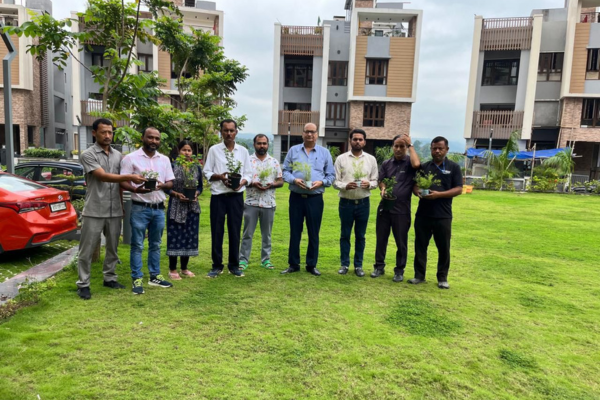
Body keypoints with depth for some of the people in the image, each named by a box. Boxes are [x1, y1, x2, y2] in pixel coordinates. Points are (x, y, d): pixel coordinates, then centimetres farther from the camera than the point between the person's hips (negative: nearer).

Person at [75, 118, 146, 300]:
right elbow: (103, 176, -19)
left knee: (113, 248, 14)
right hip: (94, 211, -5)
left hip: (114, 211, 5)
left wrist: (122, 206, 13)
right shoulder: (88, 154, -6)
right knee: (87, 250, 4)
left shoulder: (117, 155, 11)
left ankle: (109, 278, 28)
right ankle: (83, 284, 14)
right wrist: (130, 177, -29)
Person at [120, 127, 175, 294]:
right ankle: (137, 279, 9)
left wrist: (162, 185, -13)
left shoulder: (164, 159, 10)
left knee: (155, 245, 13)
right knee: (137, 245, 1)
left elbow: (171, 183, 10)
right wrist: (136, 189, -27)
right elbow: (123, 182, -7)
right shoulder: (130, 158, -4)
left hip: (159, 208, 5)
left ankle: (154, 276, 24)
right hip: (140, 208, -4)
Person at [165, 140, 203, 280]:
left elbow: (200, 186, 11)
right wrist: (177, 194, -17)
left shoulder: (197, 167, 7)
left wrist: (196, 194, -9)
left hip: (192, 207, 4)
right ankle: (172, 269, 11)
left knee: (189, 237, 8)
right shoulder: (172, 166, -2)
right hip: (176, 207, -3)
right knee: (175, 237, -1)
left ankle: (184, 268, 21)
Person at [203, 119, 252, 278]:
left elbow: (247, 174, 6)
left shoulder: (243, 151, 6)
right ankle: (217, 266, 17)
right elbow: (207, 172, 1)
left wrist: (241, 183, -13)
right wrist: (220, 176, -16)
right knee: (216, 231, 4)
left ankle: (234, 265, 20)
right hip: (218, 196, -1)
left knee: (235, 231, 7)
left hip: (236, 196, 1)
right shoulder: (214, 150, 1)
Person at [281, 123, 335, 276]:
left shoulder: (325, 152, 7)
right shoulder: (293, 150, 8)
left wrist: (321, 182, -13)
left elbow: (331, 175, 6)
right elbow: (285, 171, 5)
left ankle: (312, 265, 18)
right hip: (296, 197, 1)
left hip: (315, 198, 0)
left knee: (314, 233, 6)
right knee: (295, 232, 6)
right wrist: (294, 180, -14)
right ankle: (293, 264, 18)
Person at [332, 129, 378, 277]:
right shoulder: (341, 158, -1)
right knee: (345, 235, 9)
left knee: (360, 236, 10)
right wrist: (345, 185, -21)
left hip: (363, 203, 1)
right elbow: (335, 181, -3)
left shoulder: (371, 159, 5)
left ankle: (358, 265, 22)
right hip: (346, 202, -1)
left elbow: (375, 181, 5)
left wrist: (369, 184, -16)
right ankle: (344, 264, 21)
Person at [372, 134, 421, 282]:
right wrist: (383, 189, -14)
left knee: (401, 242, 6)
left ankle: (399, 270, 19)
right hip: (384, 206, 3)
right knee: (381, 238, 10)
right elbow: (381, 181, 9)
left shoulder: (409, 162, -2)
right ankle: (379, 266, 24)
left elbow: (416, 164, -24)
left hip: (402, 209, -3)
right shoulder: (386, 163, 9)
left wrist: (410, 145, -14)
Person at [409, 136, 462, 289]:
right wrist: (417, 191, -13)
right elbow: (415, 184, 11)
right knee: (420, 245, 7)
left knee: (443, 248, 6)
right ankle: (419, 275, 19)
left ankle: (442, 278, 20)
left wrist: (439, 194, -18)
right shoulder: (424, 166, 10)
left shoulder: (454, 167, 2)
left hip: (443, 216, -2)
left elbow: (458, 189, -4)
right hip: (423, 214, 2)